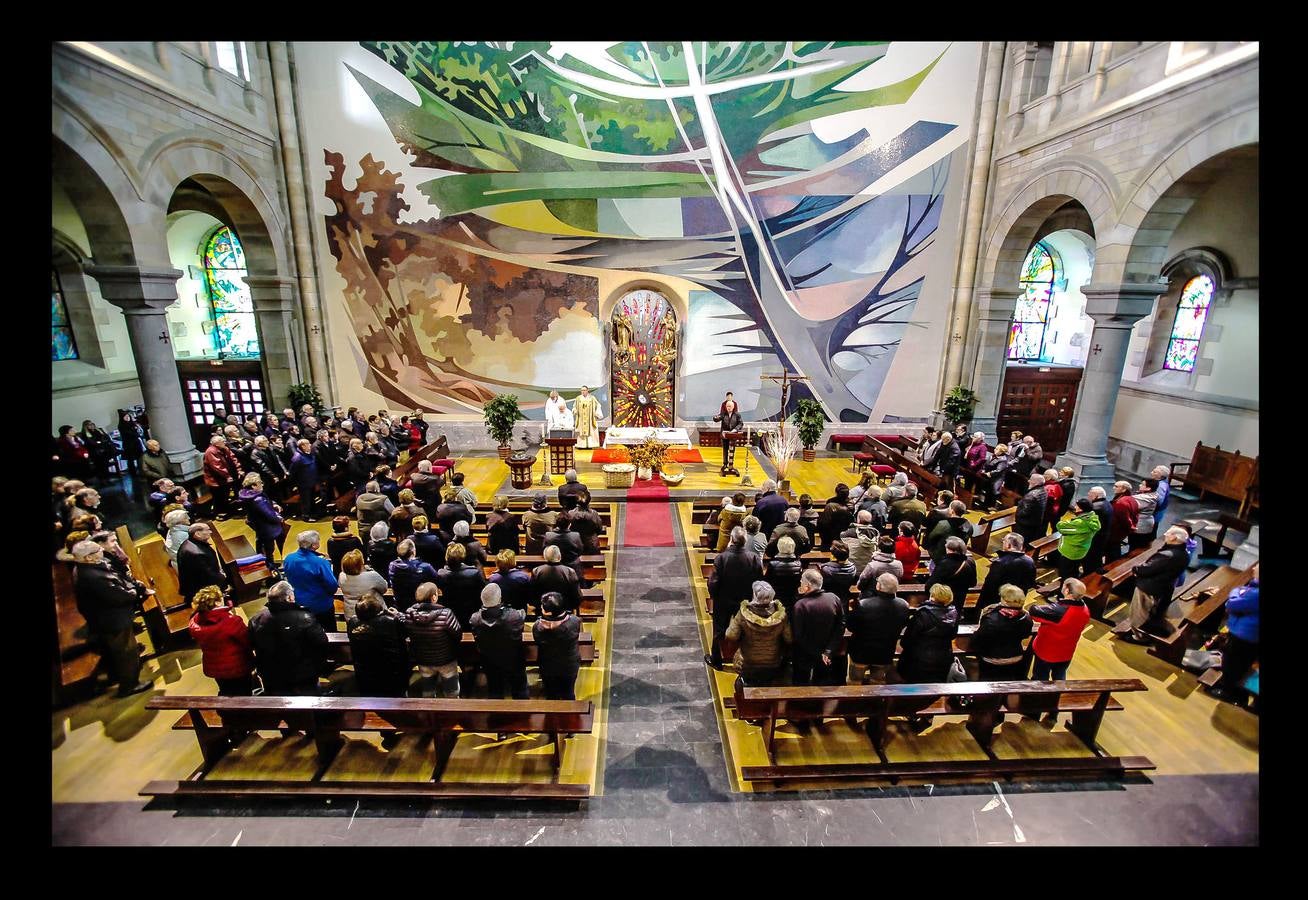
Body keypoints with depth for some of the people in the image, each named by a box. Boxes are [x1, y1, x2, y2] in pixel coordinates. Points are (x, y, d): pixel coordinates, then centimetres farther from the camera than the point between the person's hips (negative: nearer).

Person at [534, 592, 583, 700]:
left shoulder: (537, 626, -30)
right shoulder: (574, 621, -30)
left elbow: (538, 643, -8)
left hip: (547, 668, 0)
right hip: (570, 666, 0)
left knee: (551, 695, 25)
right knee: (568, 694, 24)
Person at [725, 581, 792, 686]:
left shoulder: (743, 614, -25)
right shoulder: (780, 615, -20)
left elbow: (731, 636, -17)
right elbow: (789, 639, -12)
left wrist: (733, 620, 1)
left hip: (747, 665, -1)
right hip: (772, 667, 1)